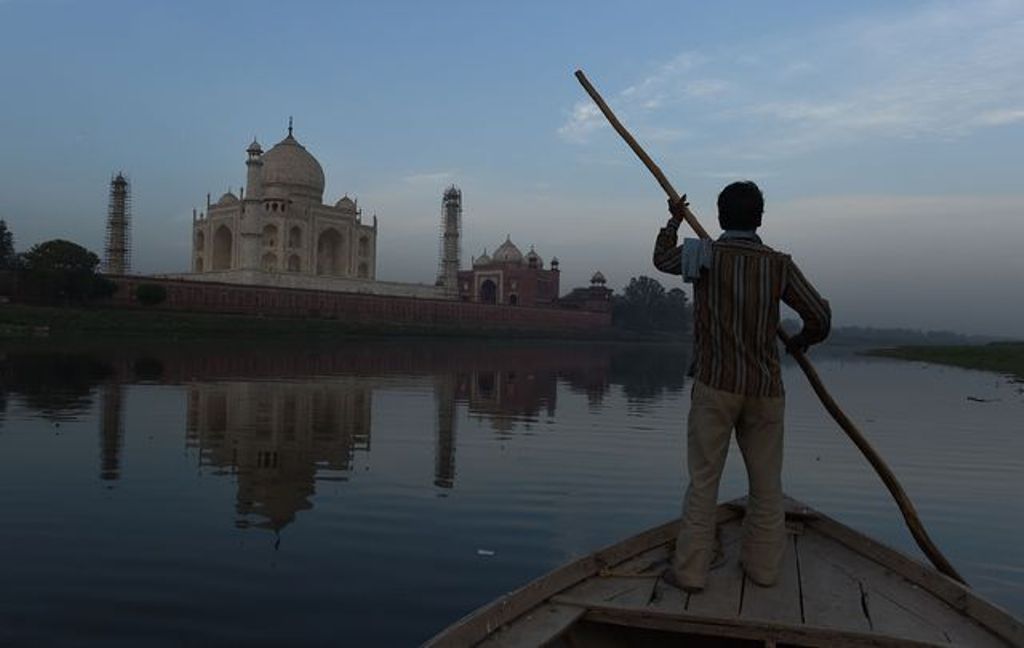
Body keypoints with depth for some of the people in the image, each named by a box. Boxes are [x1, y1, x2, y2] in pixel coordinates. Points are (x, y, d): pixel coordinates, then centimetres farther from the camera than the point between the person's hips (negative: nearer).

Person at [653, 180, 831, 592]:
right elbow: (820, 317, 2)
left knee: (703, 480, 3)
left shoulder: (702, 255, -3)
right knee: (766, 482, 13)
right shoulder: (779, 265, -1)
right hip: (765, 388, 2)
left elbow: (662, 259, 18)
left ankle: (690, 569, 6)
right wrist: (801, 341, 23)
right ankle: (762, 565, 23)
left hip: (715, 385, -1)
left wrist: (674, 221, 34)